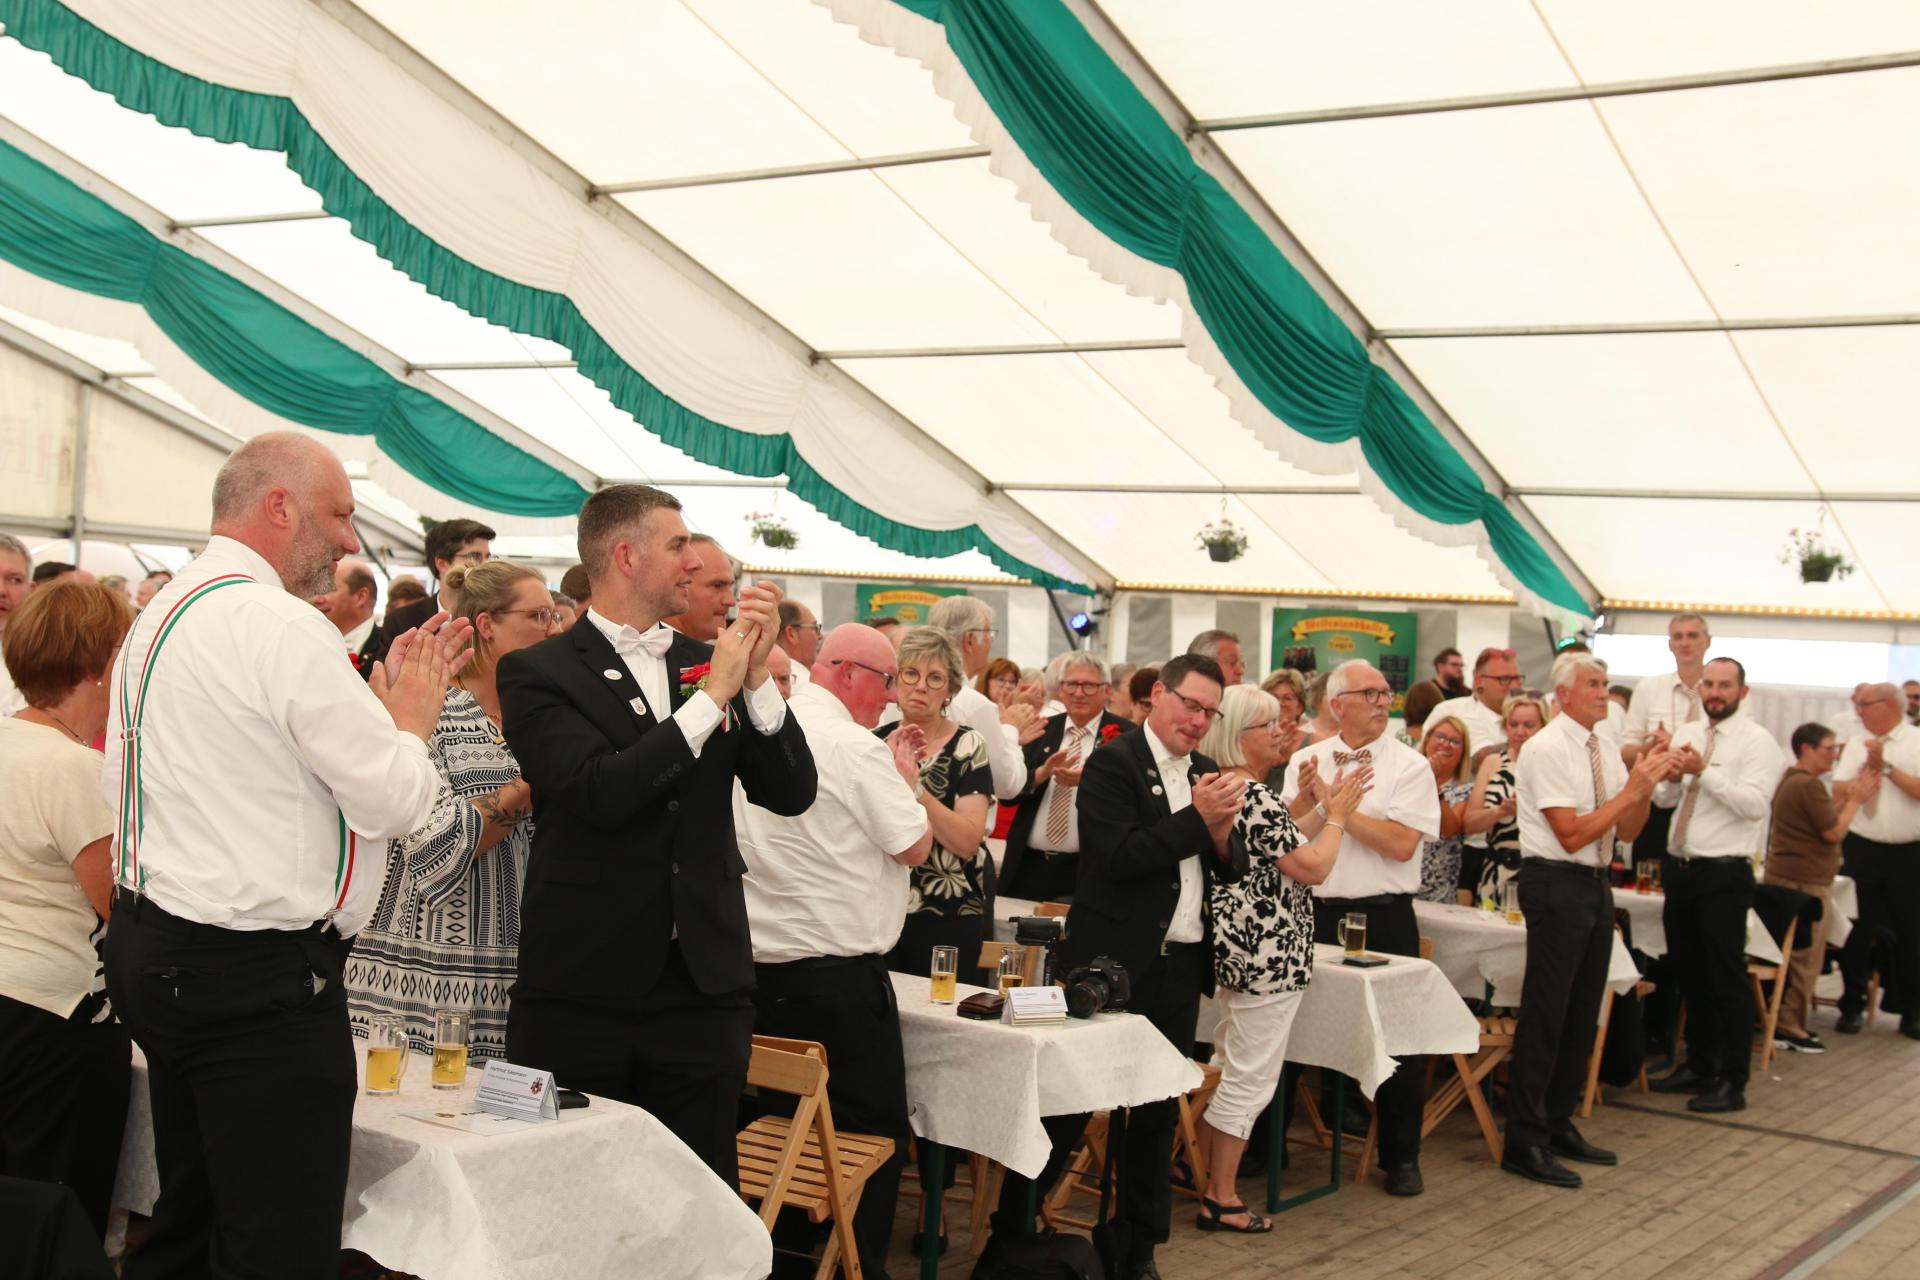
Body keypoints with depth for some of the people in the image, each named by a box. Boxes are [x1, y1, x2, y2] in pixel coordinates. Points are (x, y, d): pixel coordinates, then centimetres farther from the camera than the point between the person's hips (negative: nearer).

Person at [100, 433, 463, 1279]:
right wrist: (414, 711, 4)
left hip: (156, 951, 10)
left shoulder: (158, 617, 13)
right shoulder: (280, 624, -16)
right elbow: (396, 799, -17)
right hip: (260, 978, -10)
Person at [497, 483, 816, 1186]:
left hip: (702, 986, 4)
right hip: (582, 989, -4)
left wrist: (756, 675, -8)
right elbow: (599, 791, -19)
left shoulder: (708, 665, 11)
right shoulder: (537, 673, -4)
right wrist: (711, 697, -15)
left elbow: (792, 793, 5)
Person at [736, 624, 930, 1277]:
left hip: (765, 963, 9)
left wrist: (889, 769, 18)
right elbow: (916, 845, -9)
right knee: (873, 1131, 1)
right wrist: (907, 777, 6)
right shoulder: (854, 745, -14)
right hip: (838, 967, -8)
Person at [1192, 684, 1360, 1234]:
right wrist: (1337, 814, -7)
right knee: (1251, 1078, -2)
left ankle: (1206, 1179, 27)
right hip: (1265, 952, -10)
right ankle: (1222, 1199, 5)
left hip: (1232, 943, 10)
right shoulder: (1255, 795, -20)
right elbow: (1313, 866, -19)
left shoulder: (1222, 788, 9)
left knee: (1228, 1069, 19)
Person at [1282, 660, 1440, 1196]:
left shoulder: (1409, 766, -2)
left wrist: (1334, 801, -13)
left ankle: (1401, 1157, 15)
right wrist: (1306, 799, -16)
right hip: (1316, 912, 2)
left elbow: (1401, 844, -14)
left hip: (1385, 916, -2)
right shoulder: (1305, 761, 7)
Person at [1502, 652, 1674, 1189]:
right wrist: (1632, 789, -18)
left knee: (1582, 1013, 15)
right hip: (1557, 885, -8)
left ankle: (1559, 1125, 27)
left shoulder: (1605, 752, 10)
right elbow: (1571, 834, -19)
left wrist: (1647, 783, -5)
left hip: (1596, 884, 8)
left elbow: (1627, 831, 11)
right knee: (1544, 1014, -5)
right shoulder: (1547, 749, -13)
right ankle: (1524, 1143, 2)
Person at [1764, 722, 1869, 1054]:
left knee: (1793, 956, 16)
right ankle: (1790, 1028, -1)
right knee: (1806, 959, -4)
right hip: (1806, 883, -10)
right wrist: (1855, 800, -5)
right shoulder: (1809, 785, -18)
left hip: (1784, 877, 10)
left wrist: (1843, 796, 11)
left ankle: (1786, 1020, 21)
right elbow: (1833, 832, -15)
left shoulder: (1790, 780, 14)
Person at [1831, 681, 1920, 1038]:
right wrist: (1870, 768, -12)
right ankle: (1851, 1006, 16)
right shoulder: (1858, 745, 7)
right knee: (1857, 931, 5)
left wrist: (1887, 767, -14)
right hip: (1863, 848, 3)